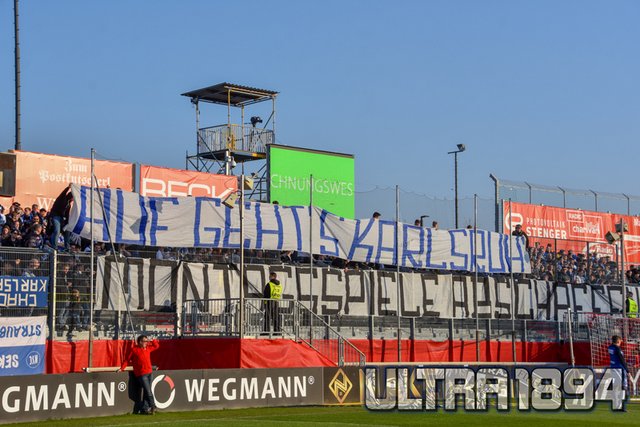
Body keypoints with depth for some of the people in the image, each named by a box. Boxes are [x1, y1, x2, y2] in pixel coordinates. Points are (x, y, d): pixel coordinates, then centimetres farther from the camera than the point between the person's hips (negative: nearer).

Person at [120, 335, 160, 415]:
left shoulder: (148, 348, 12)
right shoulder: (134, 349, -4)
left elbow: (156, 346, 26)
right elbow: (127, 359, -2)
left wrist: (152, 341, 7)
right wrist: (122, 368, -9)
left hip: (149, 372, 7)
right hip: (141, 374, -7)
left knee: (146, 392, 8)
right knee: (148, 391, -11)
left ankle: (144, 409, 12)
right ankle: (153, 407, -4)